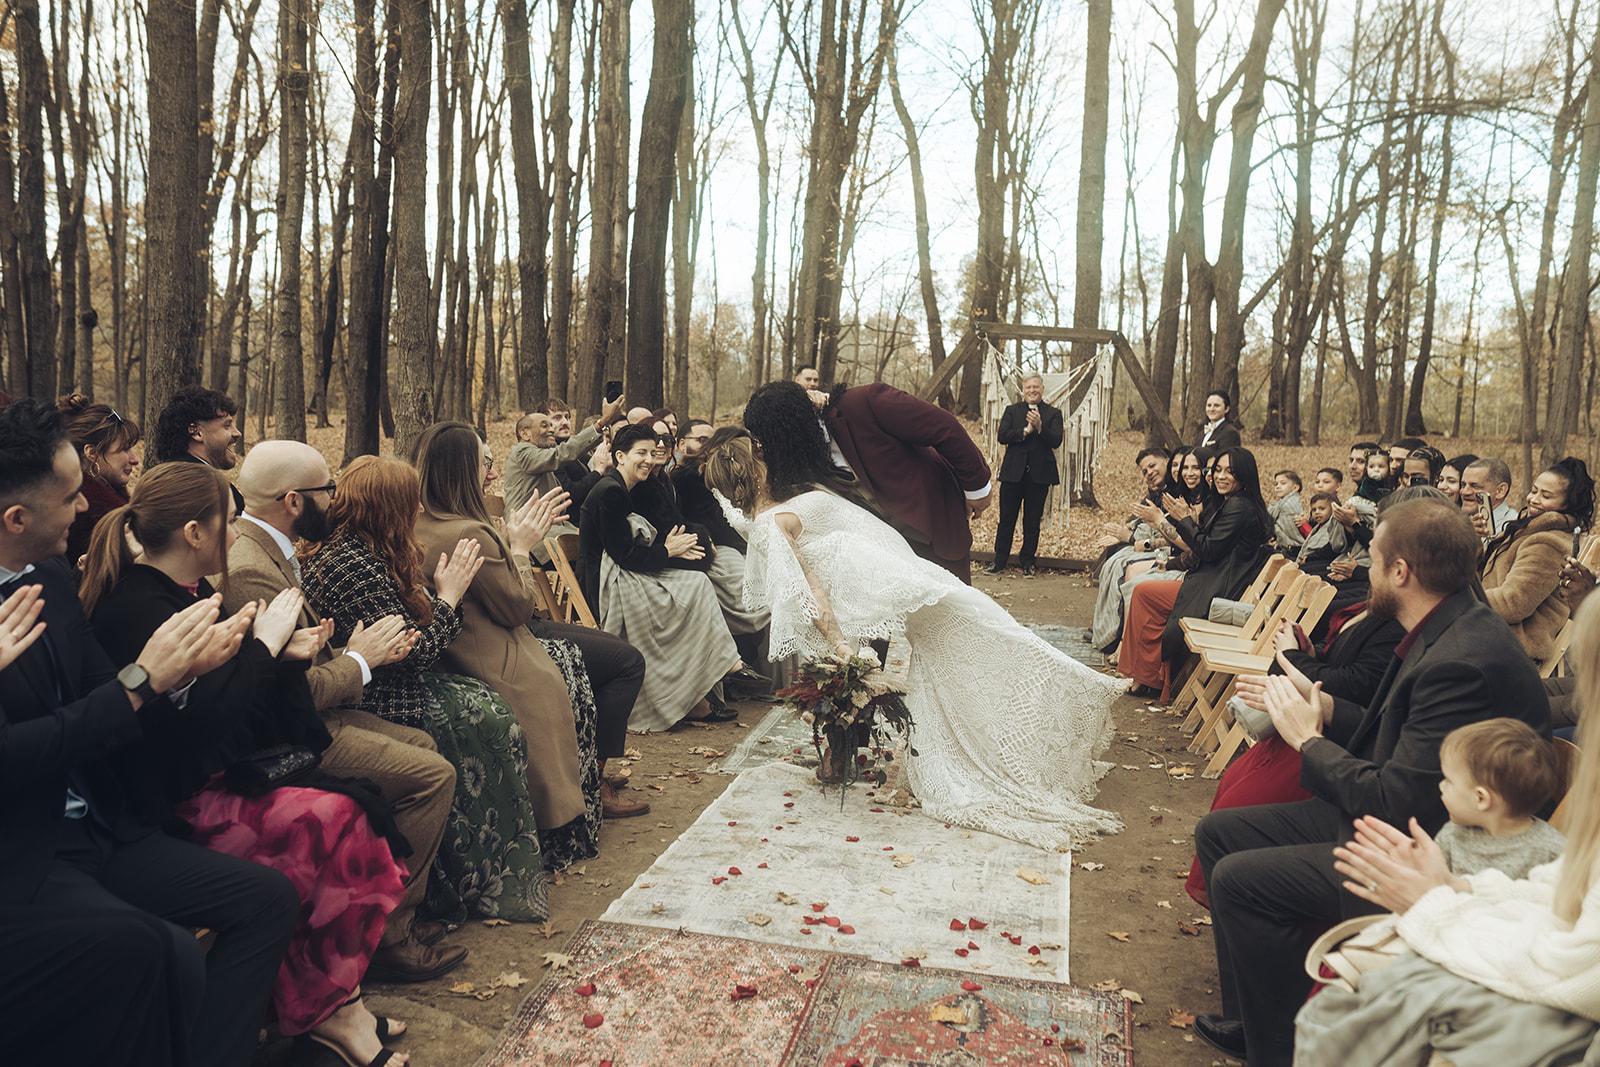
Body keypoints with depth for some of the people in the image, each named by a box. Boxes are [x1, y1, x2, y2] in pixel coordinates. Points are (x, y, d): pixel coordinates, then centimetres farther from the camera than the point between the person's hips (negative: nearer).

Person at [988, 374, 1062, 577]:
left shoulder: (1053, 413, 7)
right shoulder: (1011, 411, 9)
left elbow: (1056, 441, -7)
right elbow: (1002, 436, -4)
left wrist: (1040, 426, -21)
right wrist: (1026, 430, -14)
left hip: (1039, 474, 0)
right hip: (1013, 472, 0)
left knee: (1032, 521, 6)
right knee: (1006, 519, 2)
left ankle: (1027, 562, 15)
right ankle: (999, 562, 9)